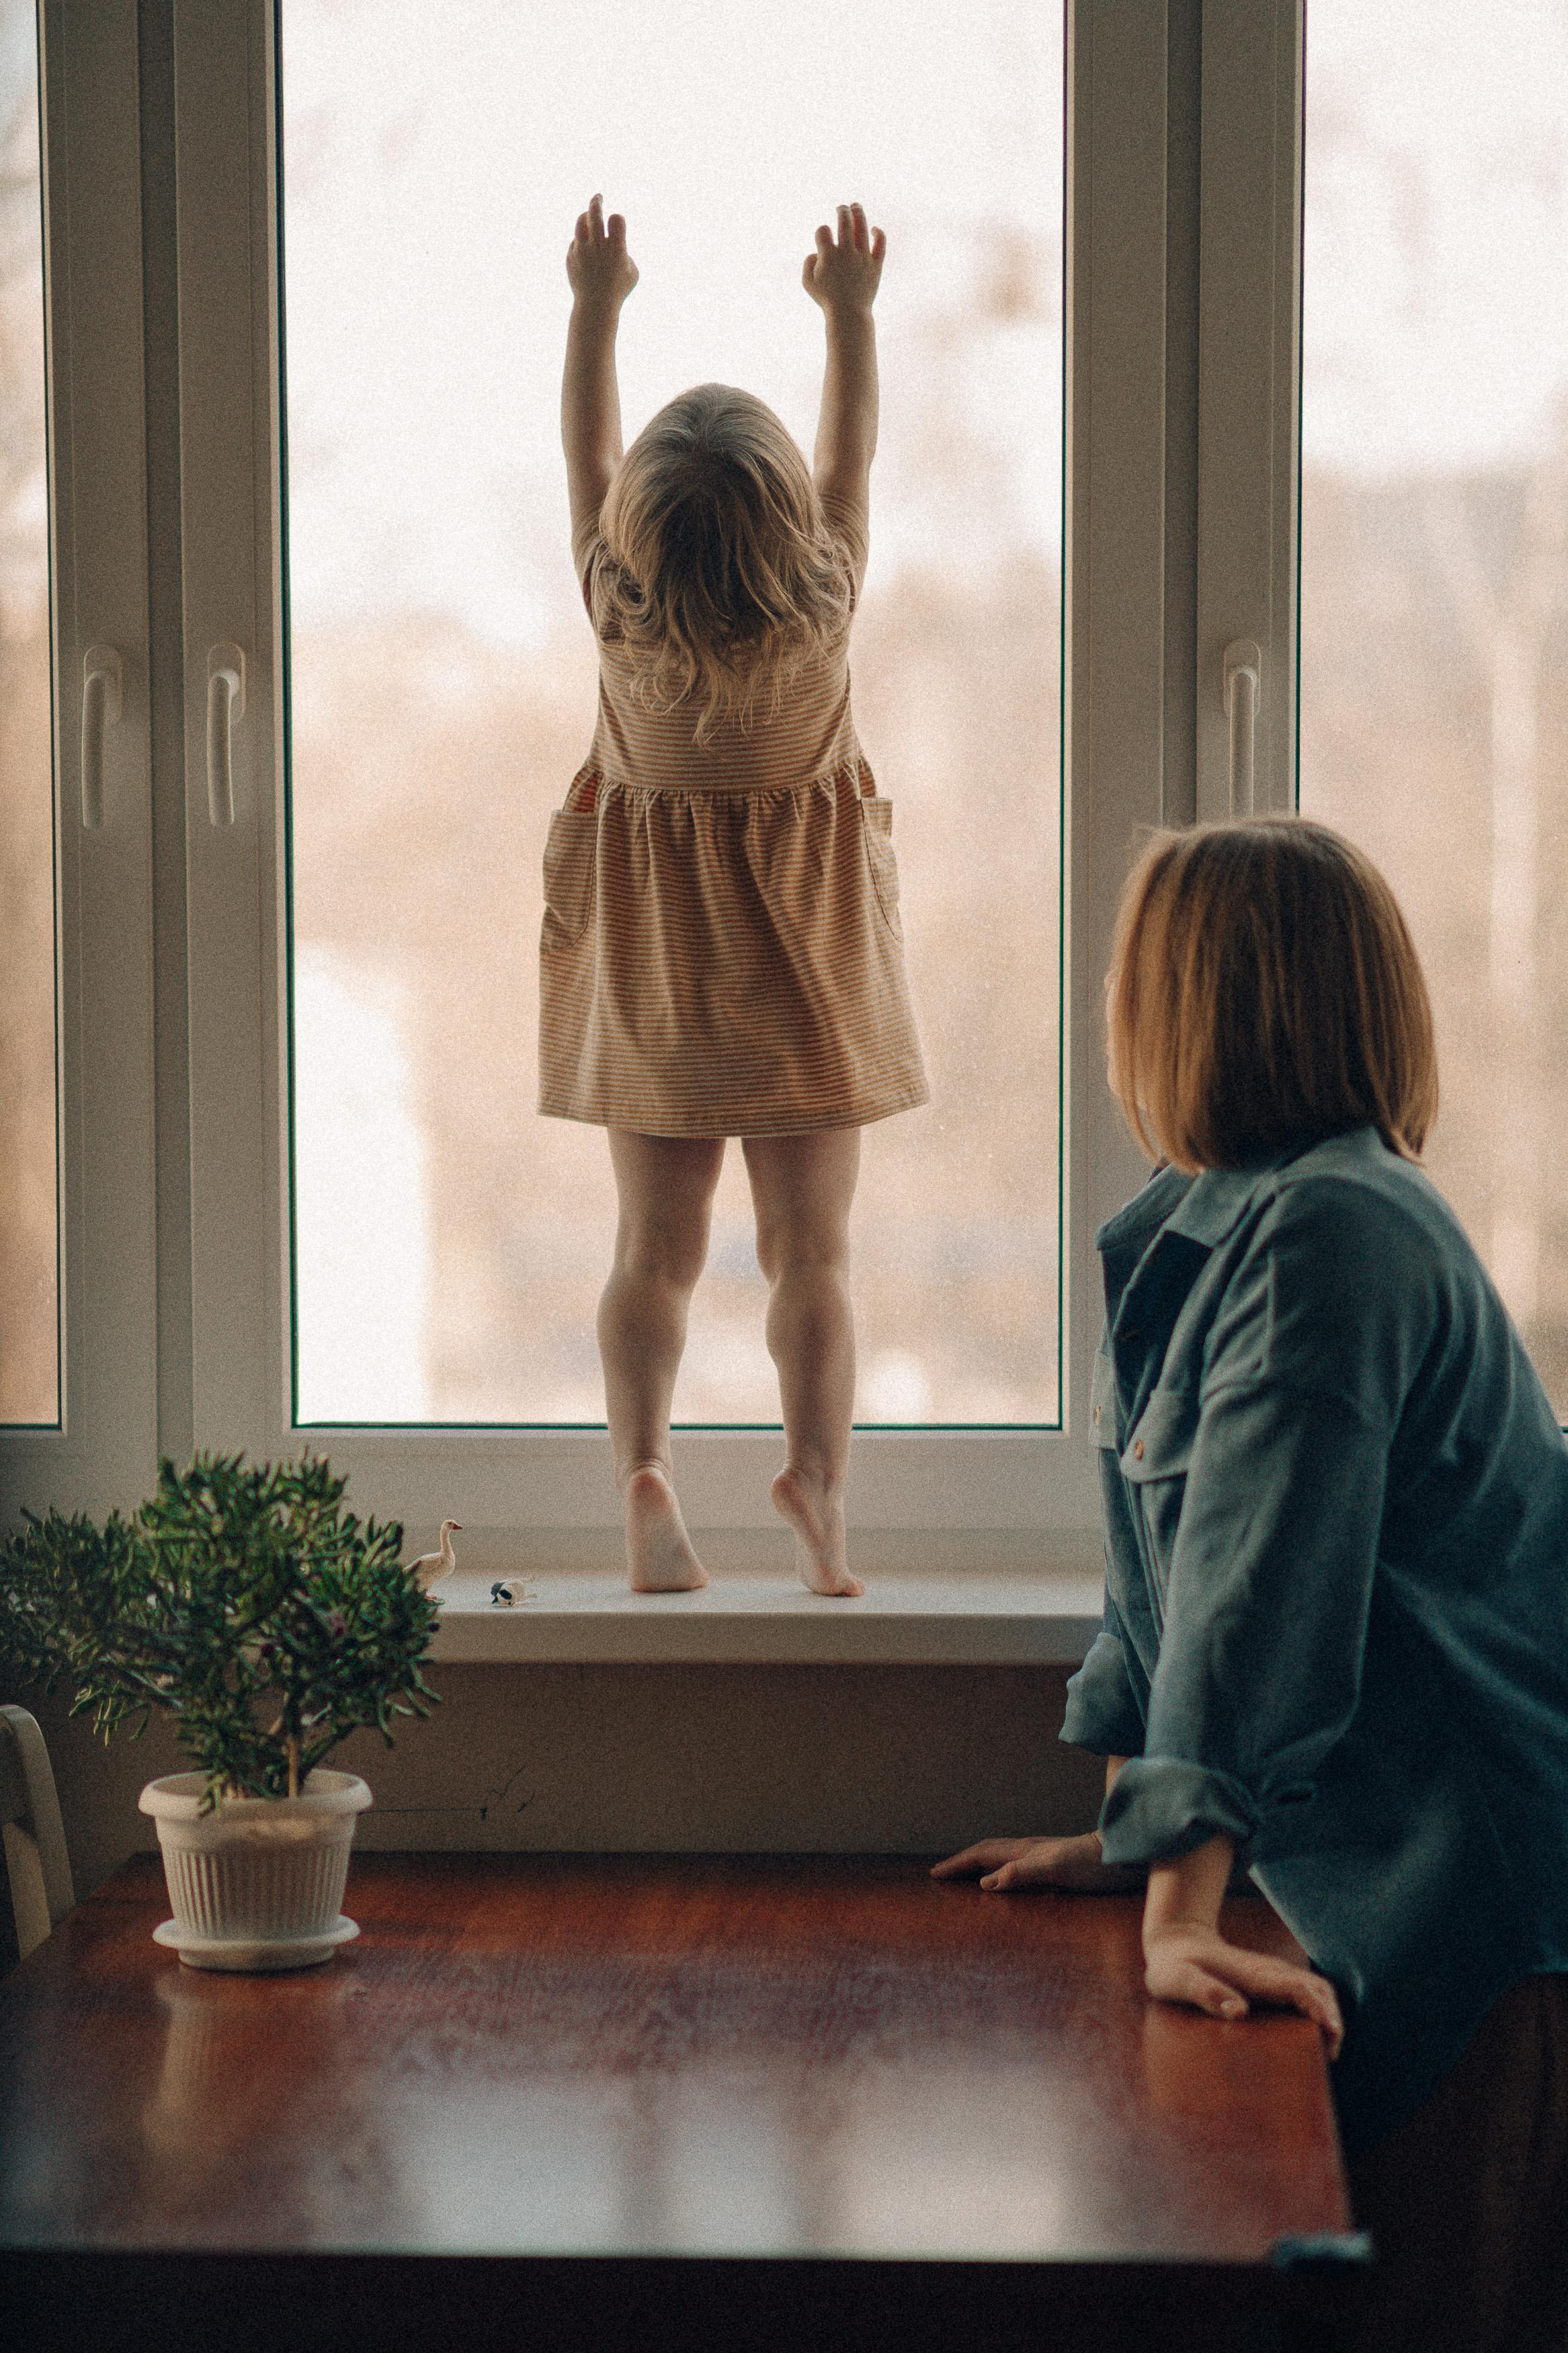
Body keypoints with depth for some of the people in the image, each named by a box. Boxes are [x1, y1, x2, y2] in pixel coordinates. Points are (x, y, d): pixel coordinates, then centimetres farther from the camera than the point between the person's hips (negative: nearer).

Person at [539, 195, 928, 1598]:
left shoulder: (624, 616, -15)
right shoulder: (823, 609, -17)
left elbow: (583, 454, 0)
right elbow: (854, 452, -1)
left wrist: (596, 307, 8)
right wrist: (852, 311, 9)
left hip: (655, 954, 1)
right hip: (803, 953, -1)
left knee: (656, 1245, 7)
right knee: (812, 1248, 3)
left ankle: (644, 1462, -8)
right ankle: (818, 1482, -8)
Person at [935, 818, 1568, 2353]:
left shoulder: (1328, 1237, -19)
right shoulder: (1195, 1235, 12)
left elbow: (1261, 1590, -26)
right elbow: (1165, 1566, 19)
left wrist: (1184, 1909, -30)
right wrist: (1125, 1838, 20)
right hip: (1385, 1896, 10)